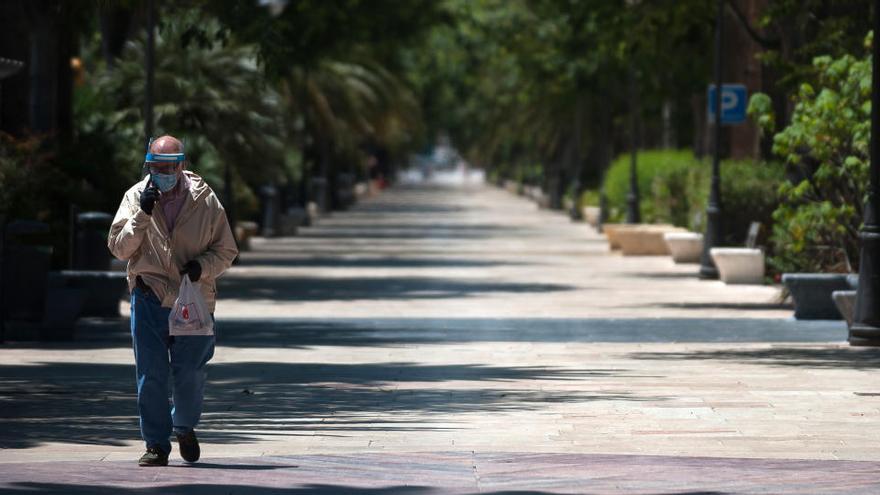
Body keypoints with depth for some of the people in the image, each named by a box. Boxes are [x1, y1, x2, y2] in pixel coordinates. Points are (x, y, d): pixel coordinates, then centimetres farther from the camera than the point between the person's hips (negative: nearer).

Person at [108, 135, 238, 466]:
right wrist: (142, 214, -16)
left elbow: (226, 251, 7)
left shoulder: (205, 200, 0)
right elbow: (119, 248, -4)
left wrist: (202, 266, -13)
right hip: (149, 296, 0)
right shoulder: (136, 197, 2)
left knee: (190, 372, 1)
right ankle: (156, 445, 5)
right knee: (151, 373, -3)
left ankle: (185, 427, 29)